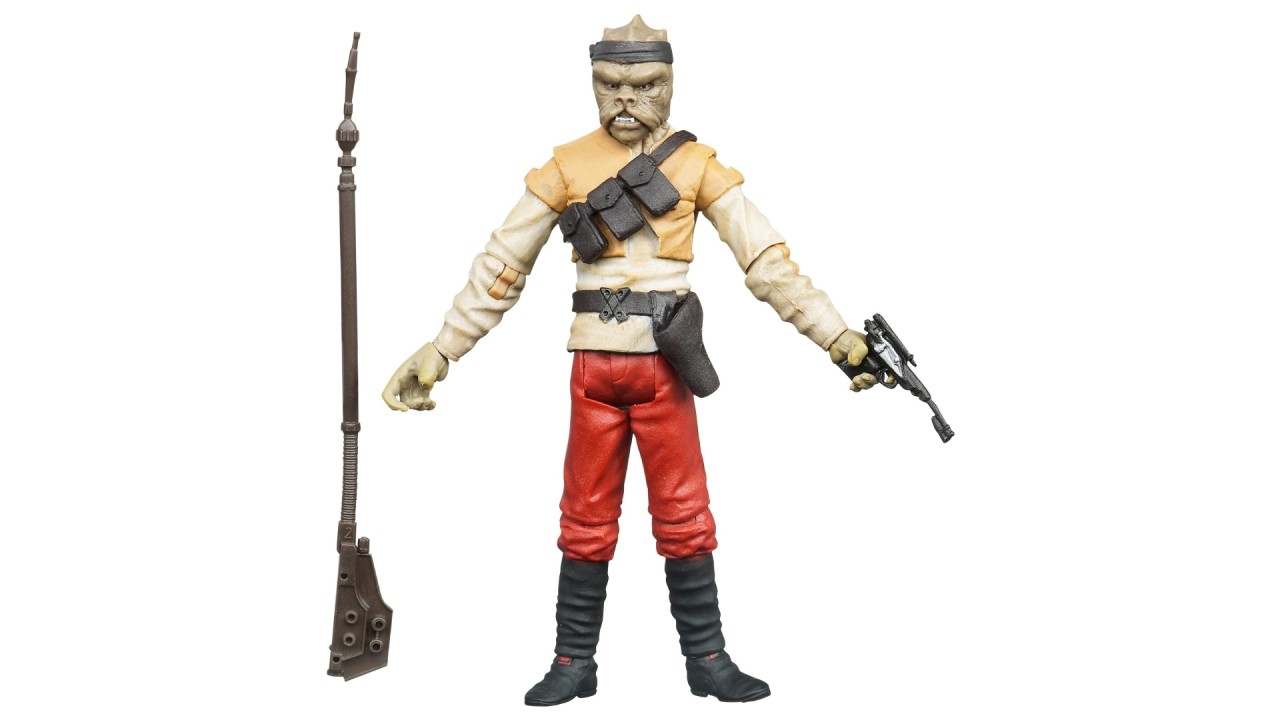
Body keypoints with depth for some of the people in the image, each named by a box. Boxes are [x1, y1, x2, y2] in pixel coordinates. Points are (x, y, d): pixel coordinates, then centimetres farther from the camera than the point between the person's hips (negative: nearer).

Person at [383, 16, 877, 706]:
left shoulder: (697, 164, 0)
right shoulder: (566, 166, 3)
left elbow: (767, 259, -3)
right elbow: (500, 268, 4)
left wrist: (836, 335, -10)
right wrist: (439, 350, 1)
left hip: (665, 365, -1)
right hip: (593, 365, 1)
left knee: (685, 519, 3)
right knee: (586, 523, 7)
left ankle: (707, 660, 13)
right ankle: (574, 663, 16)